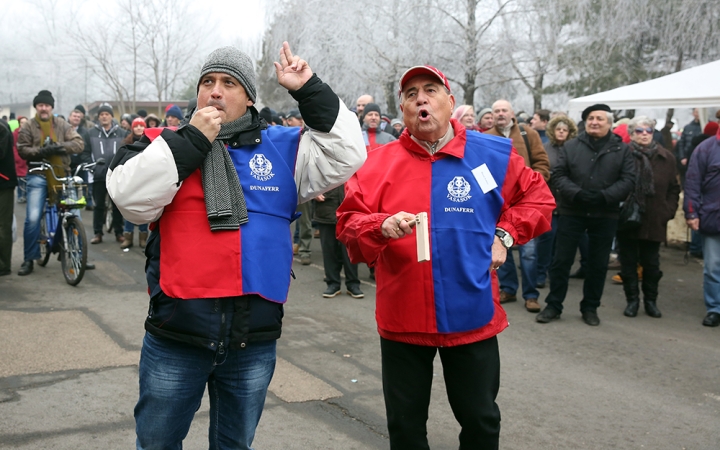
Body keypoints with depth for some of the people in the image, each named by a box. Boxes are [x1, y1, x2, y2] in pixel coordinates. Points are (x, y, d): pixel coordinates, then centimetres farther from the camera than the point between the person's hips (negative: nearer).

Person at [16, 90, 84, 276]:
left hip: (62, 175, 2)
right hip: (38, 176, -2)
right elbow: (23, 149, -3)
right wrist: (41, 151, -19)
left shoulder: (62, 125, 9)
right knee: (33, 218, -9)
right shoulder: (28, 127, 6)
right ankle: (29, 259, 4)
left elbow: (78, 143, -1)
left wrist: (60, 146, -18)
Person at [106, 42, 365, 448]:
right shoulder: (166, 145, 3)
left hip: (255, 337, 1)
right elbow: (131, 198, -12)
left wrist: (311, 91, -6)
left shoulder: (282, 148, 7)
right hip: (177, 332, -1)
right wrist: (191, 140, -14)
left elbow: (347, 156, -1)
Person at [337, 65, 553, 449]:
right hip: (403, 319, 0)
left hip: (472, 316, 0)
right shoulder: (379, 162, -1)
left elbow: (537, 198, 12)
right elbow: (348, 223, -3)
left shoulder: (493, 154, 0)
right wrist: (382, 227, -23)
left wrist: (504, 234, 0)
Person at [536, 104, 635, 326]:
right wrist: (576, 193, -19)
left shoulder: (622, 149, 2)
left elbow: (628, 179, -5)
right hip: (571, 212, 0)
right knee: (561, 260, 4)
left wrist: (604, 196, -19)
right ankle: (553, 305, 15)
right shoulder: (570, 146, 3)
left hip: (605, 215, 0)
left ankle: (590, 308, 22)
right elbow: (558, 175, -2)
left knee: (598, 264, 9)